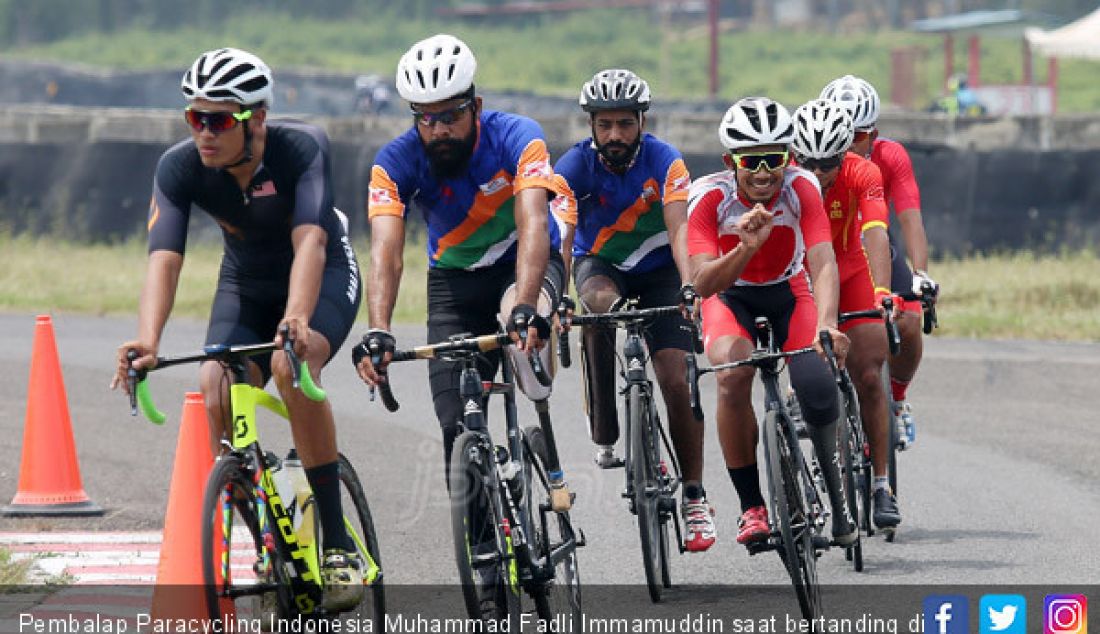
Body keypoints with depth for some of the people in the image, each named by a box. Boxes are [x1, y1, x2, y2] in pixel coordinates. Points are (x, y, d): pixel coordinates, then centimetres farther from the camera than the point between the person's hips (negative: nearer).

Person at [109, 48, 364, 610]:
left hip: (323, 275, -3)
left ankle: (337, 544, -25)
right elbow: (163, 258, -33)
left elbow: (309, 241, -42)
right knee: (217, 398, -22)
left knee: (291, 365, -34)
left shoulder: (302, 148, -30)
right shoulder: (179, 168, -23)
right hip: (246, 284, 3)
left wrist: (296, 319, -60)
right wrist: (148, 341, -51)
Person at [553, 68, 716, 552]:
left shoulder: (664, 162, -20)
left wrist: (688, 285, -50)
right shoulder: (574, 166, -20)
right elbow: (559, 237, -30)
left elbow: (679, 228, -32)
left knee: (676, 377, -14)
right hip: (600, 264, 0)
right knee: (601, 302, -37)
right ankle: (605, 435, -27)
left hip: (657, 268, 0)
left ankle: (695, 497, -2)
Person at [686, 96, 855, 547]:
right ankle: (751, 506, -18)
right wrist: (747, 247, -52)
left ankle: (835, 505, -1)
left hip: (788, 294, 1)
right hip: (731, 297, -1)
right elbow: (703, 283, -34)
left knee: (816, 383, -24)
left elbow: (823, 263, -33)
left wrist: (826, 325, -51)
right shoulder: (709, 197, -26)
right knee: (733, 375, -32)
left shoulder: (801, 188, -24)